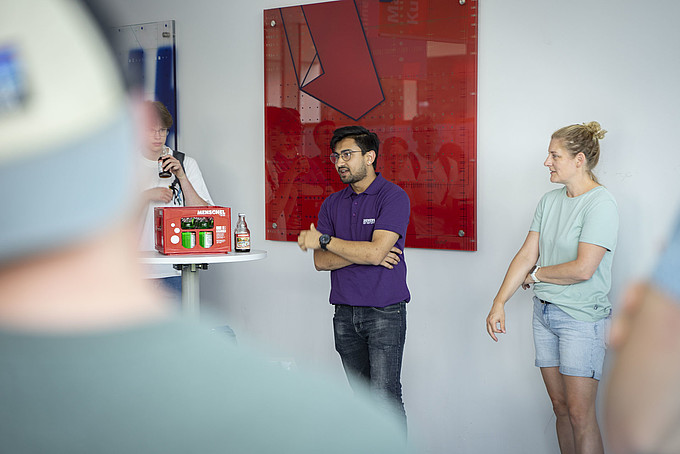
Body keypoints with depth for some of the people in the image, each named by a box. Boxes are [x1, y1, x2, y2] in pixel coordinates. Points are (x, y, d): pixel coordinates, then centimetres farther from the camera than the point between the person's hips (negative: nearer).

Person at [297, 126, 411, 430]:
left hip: (385, 311, -5)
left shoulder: (394, 197, -7)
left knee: (385, 397, -10)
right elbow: (321, 261, 3)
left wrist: (323, 240, -11)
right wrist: (363, 253, -12)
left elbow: (375, 252, -19)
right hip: (345, 313, 6)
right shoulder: (332, 204, 11)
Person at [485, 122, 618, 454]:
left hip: (582, 317, -7)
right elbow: (527, 255, 10)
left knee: (580, 414, -5)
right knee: (560, 406, 12)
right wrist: (499, 303, 4)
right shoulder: (550, 201, 9)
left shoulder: (600, 204, -13)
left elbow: (583, 268, -20)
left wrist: (536, 274, -5)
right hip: (544, 312, 7)